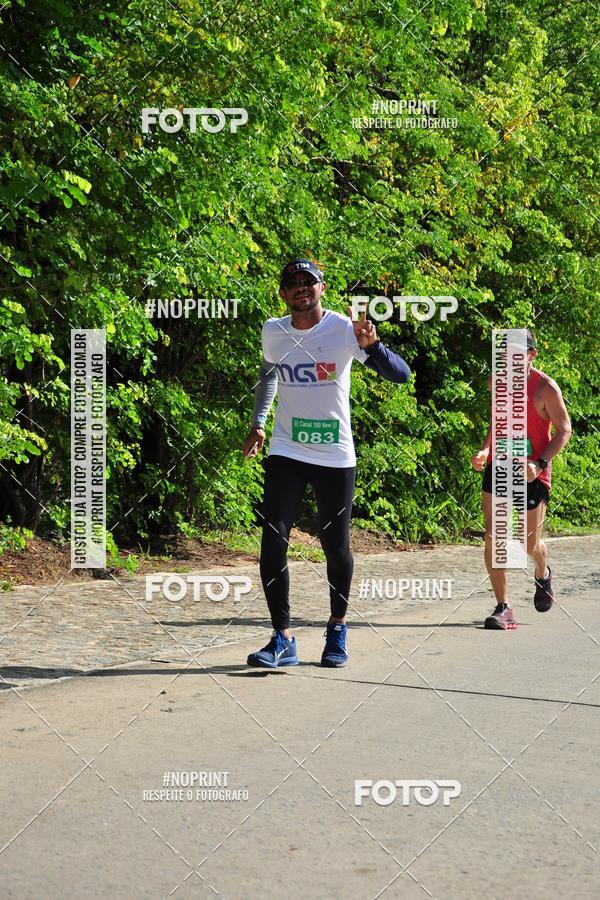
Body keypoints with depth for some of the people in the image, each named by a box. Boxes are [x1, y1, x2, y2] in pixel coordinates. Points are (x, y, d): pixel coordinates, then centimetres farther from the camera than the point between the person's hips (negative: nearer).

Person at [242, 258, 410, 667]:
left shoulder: (344, 329, -11)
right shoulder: (273, 332, 2)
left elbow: (401, 375, -19)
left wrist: (371, 346, -36)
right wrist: (258, 423, 18)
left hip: (336, 456, -2)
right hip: (286, 452, 2)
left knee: (336, 546, 5)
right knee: (273, 541, -10)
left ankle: (338, 629, 27)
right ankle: (283, 639, -6)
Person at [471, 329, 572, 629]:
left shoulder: (545, 387, -10)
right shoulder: (497, 382, 6)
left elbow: (564, 429, -8)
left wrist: (540, 462, -20)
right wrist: (485, 449, 5)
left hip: (532, 472, -4)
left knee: (530, 543, 6)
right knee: (492, 536, -9)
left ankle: (543, 574, 43)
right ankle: (503, 608, -5)